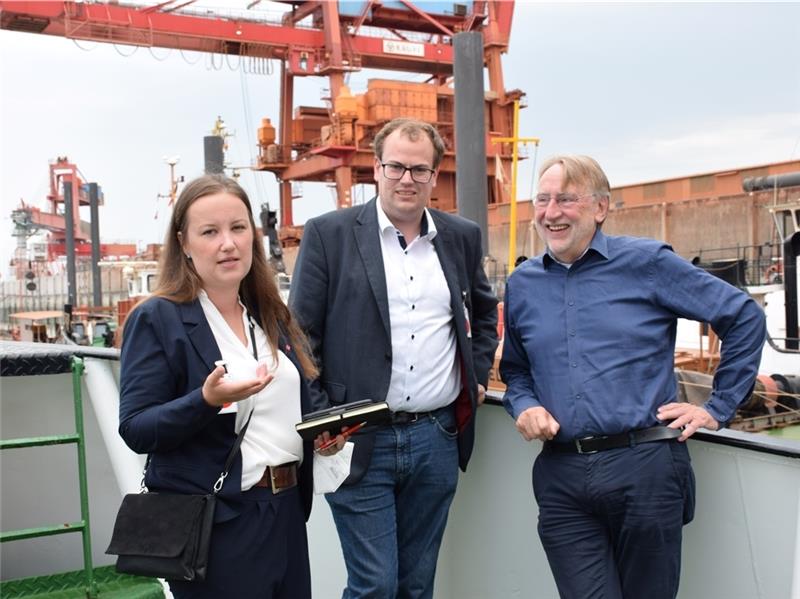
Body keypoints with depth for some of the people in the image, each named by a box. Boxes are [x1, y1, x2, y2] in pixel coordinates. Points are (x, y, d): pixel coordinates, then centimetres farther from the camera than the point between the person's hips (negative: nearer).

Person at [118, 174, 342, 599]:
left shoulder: (273, 317, 10)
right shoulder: (156, 319, -9)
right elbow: (135, 430, -13)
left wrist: (325, 431, -1)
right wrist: (207, 399, -28)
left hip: (287, 509, 6)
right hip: (214, 522, -6)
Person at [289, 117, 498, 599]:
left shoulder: (462, 237, 8)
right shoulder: (329, 234, -4)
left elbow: (485, 311, 26)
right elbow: (301, 333, -3)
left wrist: (479, 374, 14)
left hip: (437, 439, 4)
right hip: (359, 443, -3)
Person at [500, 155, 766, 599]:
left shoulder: (647, 262, -2)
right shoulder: (521, 284, 10)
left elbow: (745, 317, 3)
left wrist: (719, 407, 2)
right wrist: (523, 406, 1)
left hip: (644, 466, -2)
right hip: (561, 477, 3)